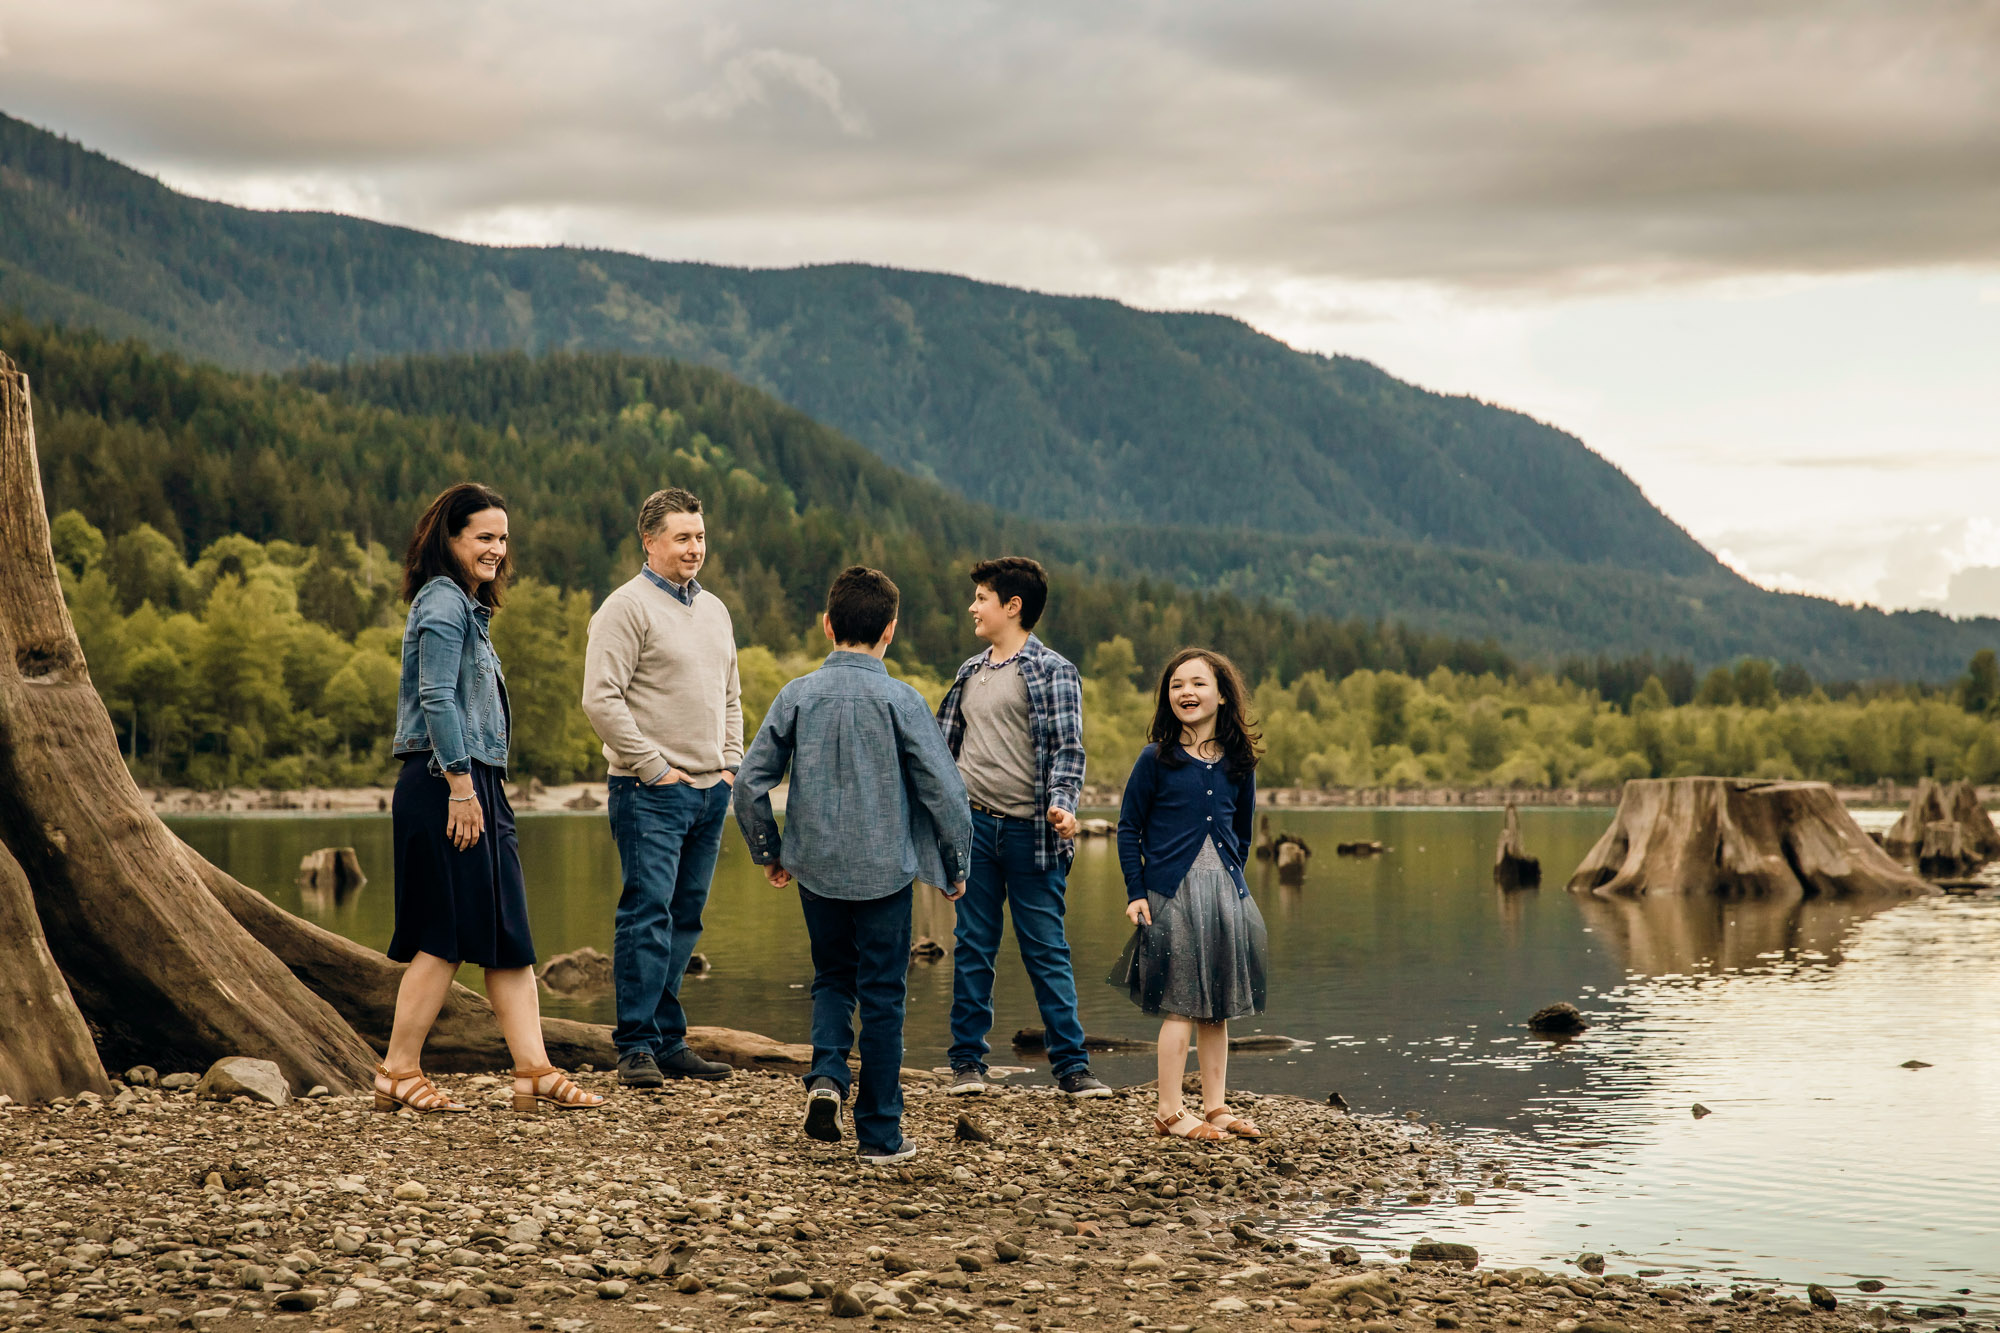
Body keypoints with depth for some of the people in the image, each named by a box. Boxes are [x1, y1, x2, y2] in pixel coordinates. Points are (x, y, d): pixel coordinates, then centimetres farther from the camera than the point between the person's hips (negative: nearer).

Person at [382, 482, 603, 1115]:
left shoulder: (465, 605, 21)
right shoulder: (444, 601, -10)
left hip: (477, 784, 10)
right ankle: (398, 1073, 1)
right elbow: (437, 698, -19)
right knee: (447, 935, -6)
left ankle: (535, 1073, 3)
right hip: (446, 785, -10)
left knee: (507, 933, 5)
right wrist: (460, 785, -22)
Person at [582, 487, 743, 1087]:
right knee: (647, 915, -10)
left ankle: (669, 1042, 14)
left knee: (684, 920, 9)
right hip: (650, 792, -7)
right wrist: (655, 768, -14)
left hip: (710, 790, 7)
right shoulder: (627, 607, -7)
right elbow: (601, 700, -14)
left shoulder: (714, 610, 17)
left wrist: (730, 766, 12)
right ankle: (636, 1046, -8)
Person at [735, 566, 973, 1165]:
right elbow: (943, 789, -9)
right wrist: (954, 868, 4)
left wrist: (768, 852, 14)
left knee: (832, 978, 21)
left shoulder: (798, 696, -2)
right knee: (882, 996, 7)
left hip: (817, 869, 2)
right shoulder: (900, 700, -8)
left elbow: (751, 782, -1)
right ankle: (880, 1134, 11)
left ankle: (826, 1075, -3)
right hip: (884, 870, -2)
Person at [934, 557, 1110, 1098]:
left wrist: (1061, 804, -23)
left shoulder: (1052, 671, -2)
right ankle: (968, 1062, 13)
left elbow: (1067, 749, -8)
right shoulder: (971, 672, 15)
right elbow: (944, 743, 22)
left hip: (1029, 830, -4)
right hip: (973, 826, 5)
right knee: (972, 948, 6)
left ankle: (1071, 1064, 4)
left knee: (1046, 950, -1)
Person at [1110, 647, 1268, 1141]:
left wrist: (1231, 879, 13)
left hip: (1226, 895, 4)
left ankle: (1215, 1106, 17)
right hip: (1171, 893, -4)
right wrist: (1135, 892, -6)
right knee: (1181, 1006, -4)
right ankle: (1170, 1112, 2)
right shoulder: (1156, 760, -4)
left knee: (1217, 1007, 9)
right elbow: (1128, 827, -1)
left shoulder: (1239, 763, 6)